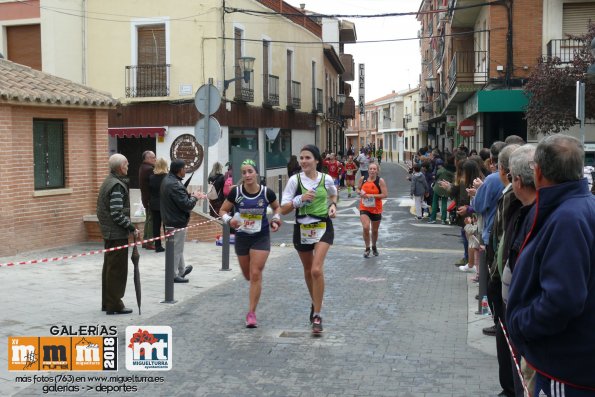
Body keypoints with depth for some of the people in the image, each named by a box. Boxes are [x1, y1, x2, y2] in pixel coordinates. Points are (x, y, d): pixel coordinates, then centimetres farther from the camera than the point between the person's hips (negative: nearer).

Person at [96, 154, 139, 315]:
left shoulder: (108, 182, 13)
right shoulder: (117, 185, -18)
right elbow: (117, 214, -23)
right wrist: (132, 228, -16)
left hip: (108, 232, 10)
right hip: (117, 234, -10)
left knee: (109, 268, 17)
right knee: (117, 269, -3)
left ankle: (107, 302, 26)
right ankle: (114, 305, 3)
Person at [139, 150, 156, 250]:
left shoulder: (142, 167, 13)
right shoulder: (149, 169, -19)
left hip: (145, 197, 10)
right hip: (151, 198, -10)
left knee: (148, 219, 17)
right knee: (151, 219, -5)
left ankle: (145, 241, 22)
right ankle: (150, 243, -3)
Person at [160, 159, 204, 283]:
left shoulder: (167, 180, 6)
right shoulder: (175, 185, -26)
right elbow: (187, 205, -27)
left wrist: (192, 195, 3)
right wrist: (194, 198, -9)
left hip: (170, 219, 10)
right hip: (177, 222, -10)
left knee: (178, 247, 23)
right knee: (177, 248, 3)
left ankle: (182, 270, 37)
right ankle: (173, 275, 13)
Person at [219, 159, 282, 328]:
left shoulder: (267, 192, -11)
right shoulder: (236, 192, -11)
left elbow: (277, 207, 9)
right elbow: (223, 210, -1)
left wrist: (276, 219, -9)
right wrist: (229, 220, -21)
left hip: (261, 237, -2)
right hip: (241, 237, 2)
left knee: (256, 274, -9)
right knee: (248, 275, 15)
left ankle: (251, 313, 1)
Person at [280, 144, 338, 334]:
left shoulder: (326, 179, -3)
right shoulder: (295, 180, -7)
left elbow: (333, 194, 21)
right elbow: (283, 209, -8)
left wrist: (333, 206, 1)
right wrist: (300, 199, -22)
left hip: (323, 227, -1)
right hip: (302, 228, 2)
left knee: (317, 270, -18)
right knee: (308, 270, 17)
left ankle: (317, 316, -8)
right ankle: (315, 303, 44)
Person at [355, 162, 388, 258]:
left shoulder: (380, 181, -10)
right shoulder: (362, 179, -1)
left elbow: (385, 195, -15)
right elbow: (357, 190, 13)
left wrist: (371, 195, -21)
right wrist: (360, 192, -11)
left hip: (376, 209, 0)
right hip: (364, 208, 1)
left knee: (375, 230, 15)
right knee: (365, 227, -19)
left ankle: (374, 247, 42)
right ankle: (367, 248, 1)